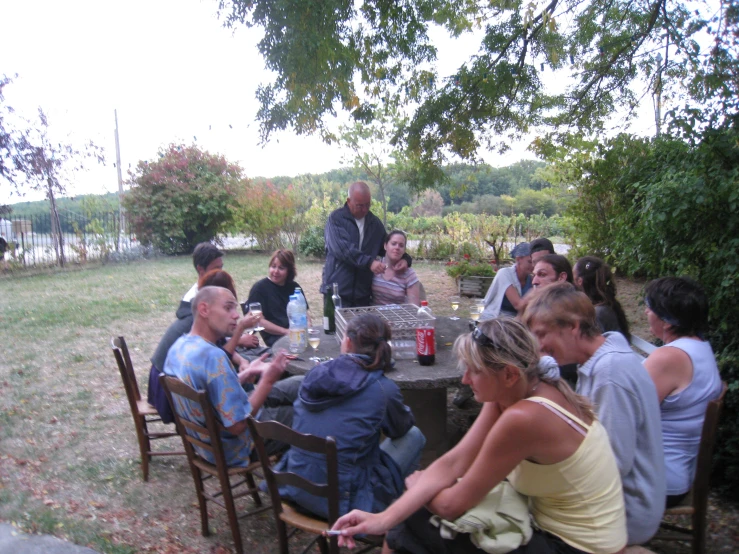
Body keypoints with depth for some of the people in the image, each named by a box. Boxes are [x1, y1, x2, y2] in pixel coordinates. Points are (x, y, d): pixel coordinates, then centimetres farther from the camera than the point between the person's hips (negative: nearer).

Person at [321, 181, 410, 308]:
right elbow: (342, 249, -20)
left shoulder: (375, 222, 11)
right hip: (337, 291, -4)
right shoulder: (336, 218, -5)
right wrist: (369, 262, -29)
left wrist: (405, 259, -1)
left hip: (363, 294, 5)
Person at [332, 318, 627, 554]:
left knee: (415, 529, -1)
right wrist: (383, 518, -15)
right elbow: (452, 462, -8)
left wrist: (415, 484, 0)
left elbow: (454, 504, -21)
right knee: (404, 522, 7)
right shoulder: (510, 391, -6)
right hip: (553, 524, 7)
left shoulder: (524, 417, -32)